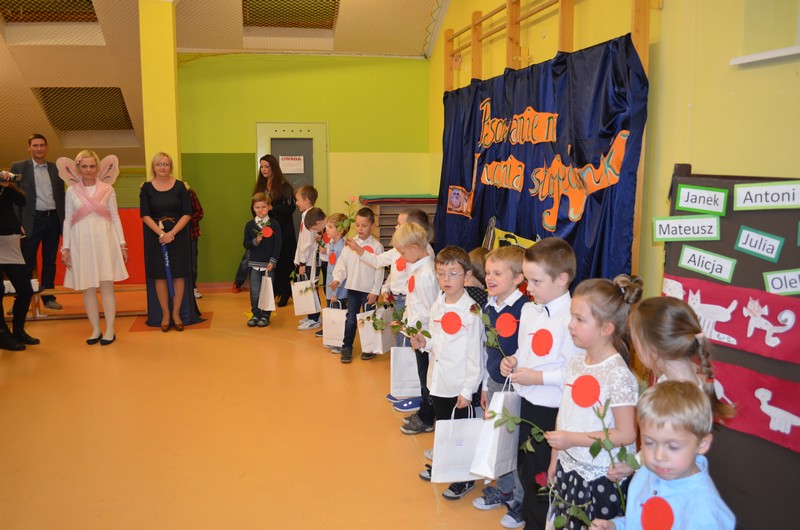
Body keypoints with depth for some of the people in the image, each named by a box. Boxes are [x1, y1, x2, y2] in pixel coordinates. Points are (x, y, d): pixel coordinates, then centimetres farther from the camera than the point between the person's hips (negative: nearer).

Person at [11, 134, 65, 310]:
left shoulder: (55, 169, 11)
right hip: (32, 220, -3)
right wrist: (17, 223, -10)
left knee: (50, 261, 10)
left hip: (53, 219, 3)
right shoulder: (18, 167, 2)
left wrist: (64, 220, 6)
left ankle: (48, 297, 18)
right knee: (27, 262, 0)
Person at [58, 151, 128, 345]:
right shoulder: (71, 190, 5)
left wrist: (122, 244, 1)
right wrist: (66, 248, 3)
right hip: (81, 243, 1)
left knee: (107, 285, -1)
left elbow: (115, 218, 5)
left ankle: (110, 330, 5)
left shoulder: (107, 189, 3)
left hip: (104, 241, -1)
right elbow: (67, 220, 7)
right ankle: (95, 329, 13)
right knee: (87, 288, 4)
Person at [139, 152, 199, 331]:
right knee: (160, 275, 3)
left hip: (178, 235, 0)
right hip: (155, 236, 0)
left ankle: (177, 313, 12)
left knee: (178, 274, 1)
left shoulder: (180, 186, 1)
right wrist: (161, 233, -17)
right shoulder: (147, 188, 2)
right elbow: (145, 215, -4)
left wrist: (172, 233, -15)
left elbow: (187, 213, -4)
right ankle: (165, 314, 12)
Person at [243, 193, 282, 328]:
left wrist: (273, 261, -10)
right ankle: (256, 315, 17)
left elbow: (278, 245, -3)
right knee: (254, 292, 3)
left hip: (269, 263, -1)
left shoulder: (274, 225, -2)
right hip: (254, 263, 1)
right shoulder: (250, 225, 3)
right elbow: (246, 244, 2)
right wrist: (255, 241, -17)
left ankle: (265, 315, 17)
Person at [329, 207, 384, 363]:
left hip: (369, 290, -3)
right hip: (353, 288, 3)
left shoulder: (376, 246, -8)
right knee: (351, 319, 8)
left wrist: (375, 292, -10)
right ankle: (347, 347, 18)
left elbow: (379, 271, -8)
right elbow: (343, 264, 5)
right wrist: (338, 278, -11)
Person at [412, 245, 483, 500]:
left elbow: (474, 354, -15)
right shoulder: (437, 305, 4)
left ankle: (465, 479, 23)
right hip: (438, 381, 7)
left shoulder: (471, 311, -17)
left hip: (459, 386, -7)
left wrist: (468, 391, -15)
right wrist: (424, 342, -5)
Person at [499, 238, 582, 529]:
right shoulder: (529, 310, 6)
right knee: (525, 469, 24)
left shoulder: (571, 317, -22)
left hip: (551, 411, -8)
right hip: (527, 404, 8)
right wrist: (512, 361, 0)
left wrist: (538, 377, -24)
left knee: (542, 476, 7)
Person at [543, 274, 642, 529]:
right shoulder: (576, 362, 1)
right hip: (568, 468, 7)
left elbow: (626, 434, -20)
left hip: (600, 479, -7)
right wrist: (555, 458, 11)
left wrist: (573, 439, -20)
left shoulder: (618, 376, -20)